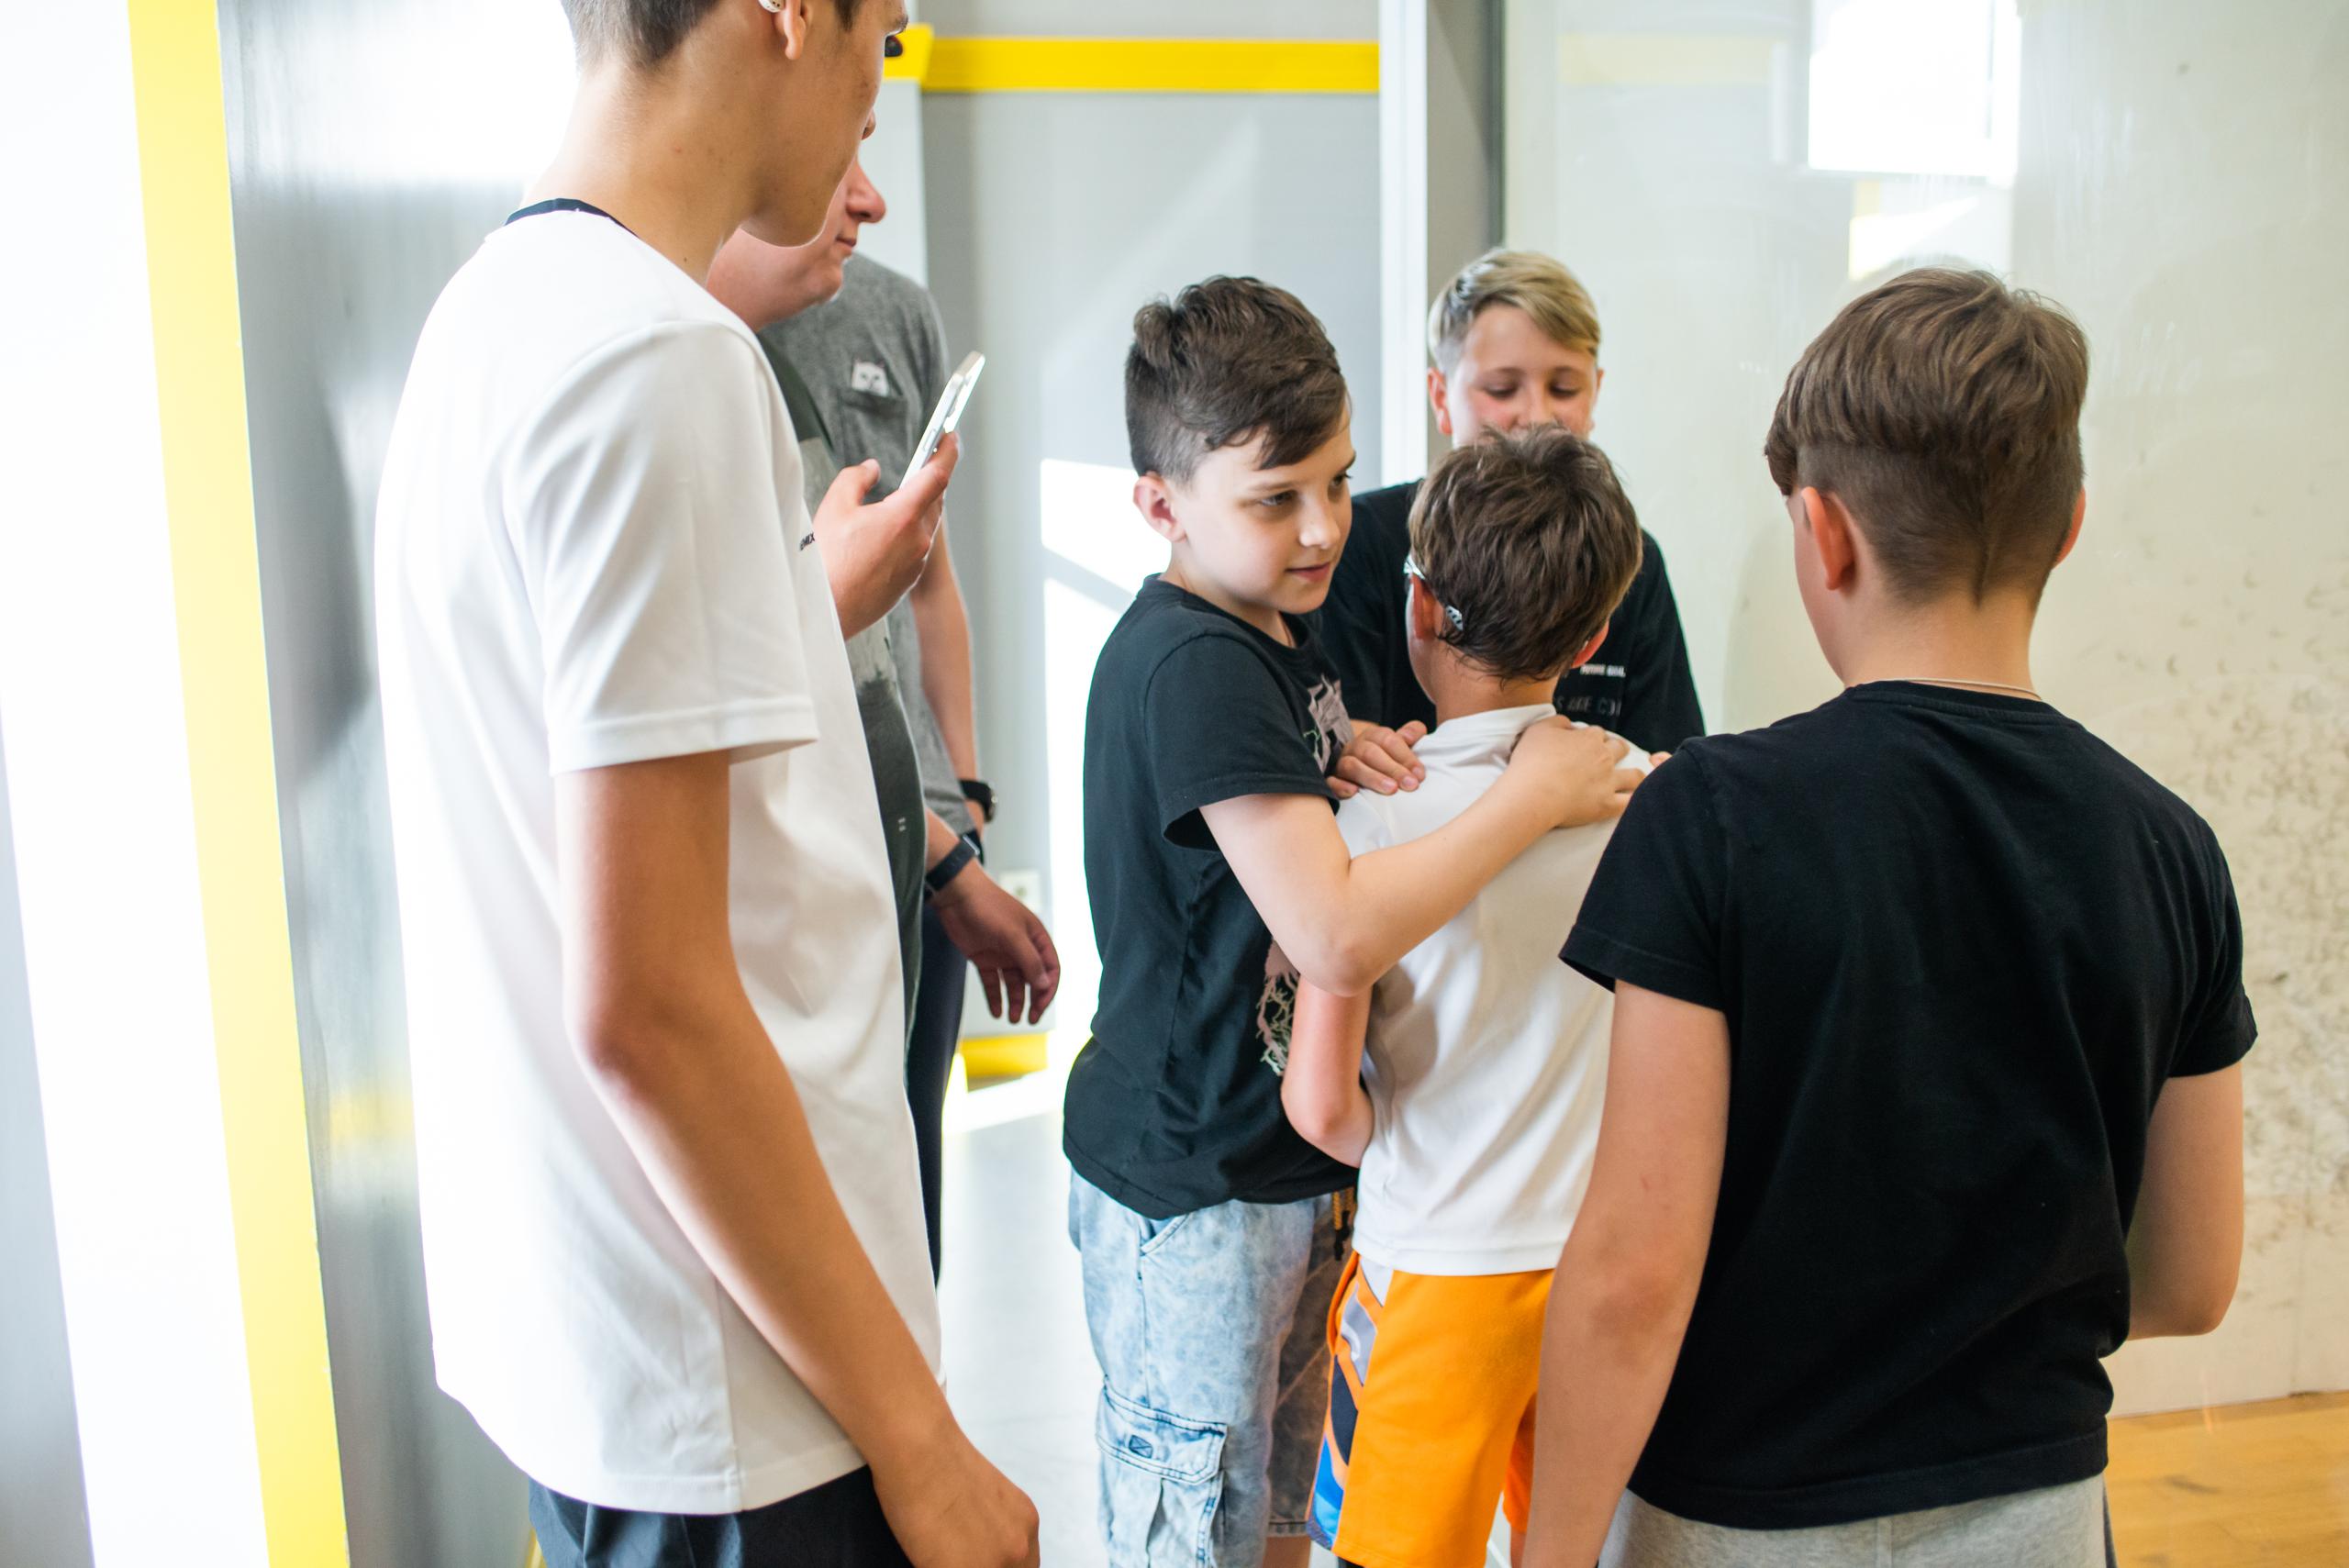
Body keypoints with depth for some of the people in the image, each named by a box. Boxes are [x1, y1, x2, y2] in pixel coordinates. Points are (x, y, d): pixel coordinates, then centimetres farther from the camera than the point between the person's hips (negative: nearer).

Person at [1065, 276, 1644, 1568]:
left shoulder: (1276, 628, 6)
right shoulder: (1191, 664, -25)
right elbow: (1338, 936, -33)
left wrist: (1338, 763, -1)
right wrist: (1537, 793, -23)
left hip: (1291, 1156, 9)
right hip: (1189, 1183, -9)